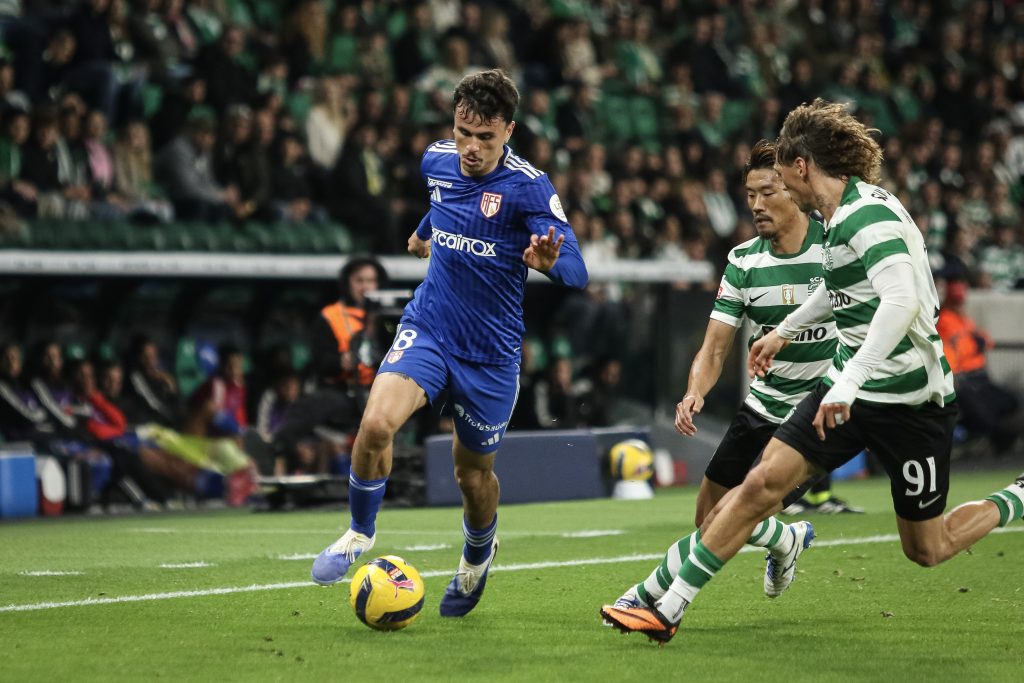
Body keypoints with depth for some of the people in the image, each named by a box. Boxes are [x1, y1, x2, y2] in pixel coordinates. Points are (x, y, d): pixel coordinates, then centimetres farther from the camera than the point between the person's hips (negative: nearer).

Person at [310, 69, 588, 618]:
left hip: (490, 351, -2)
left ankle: (477, 555, 45)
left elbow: (576, 272, -25)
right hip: (428, 326, 2)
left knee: (473, 472, 11)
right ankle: (360, 532, 0)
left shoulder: (528, 186, -18)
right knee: (376, 423, -24)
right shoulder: (437, 160, -2)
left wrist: (548, 260, -47)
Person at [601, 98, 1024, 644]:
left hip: (909, 399, -8)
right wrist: (784, 332, 42)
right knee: (763, 482, -5)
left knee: (927, 549, 3)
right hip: (849, 384, 8)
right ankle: (670, 609, -3)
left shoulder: (870, 214, -21)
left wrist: (849, 382, -42)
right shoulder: (838, 215, 9)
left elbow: (901, 301, -35)